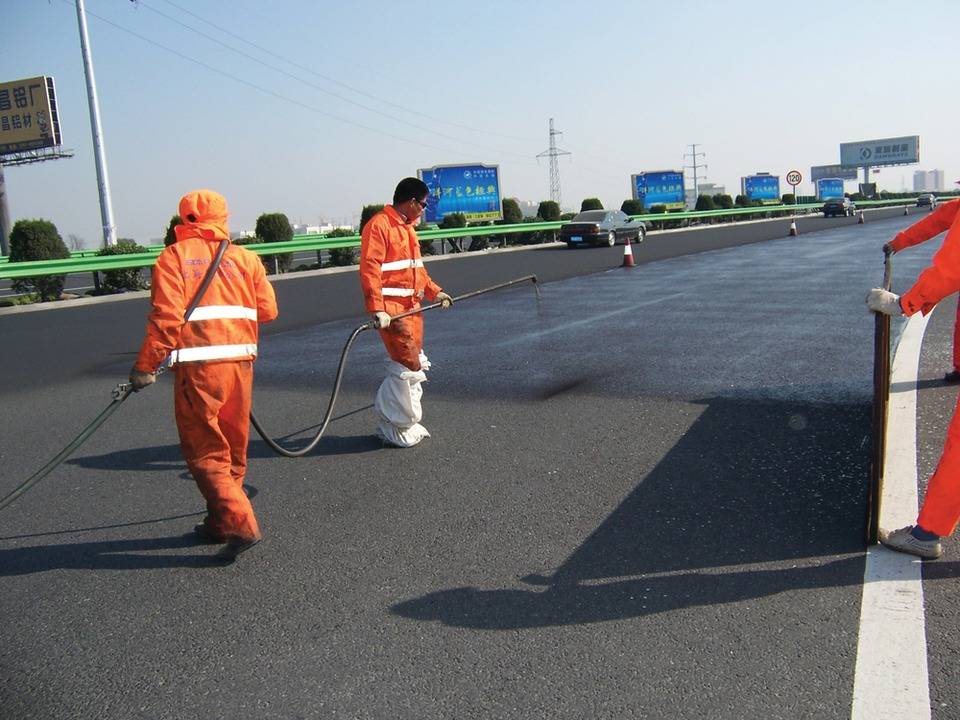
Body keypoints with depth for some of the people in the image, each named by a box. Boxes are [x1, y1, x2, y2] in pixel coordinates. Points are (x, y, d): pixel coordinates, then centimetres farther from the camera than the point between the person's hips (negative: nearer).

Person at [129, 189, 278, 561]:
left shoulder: (173, 256, 0)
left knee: (205, 451, 3)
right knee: (232, 450, 16)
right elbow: (267, 310, 8)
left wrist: (145, 366, -4)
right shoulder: (244, 256, 10)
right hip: (240, 362, 4)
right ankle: (220, 523, 28)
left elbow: (166, 316, -10)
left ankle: (240, 525, -5)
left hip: (199, 366, -4)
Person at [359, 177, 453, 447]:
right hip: (391, 309, -10)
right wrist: (377, 310, -27)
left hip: (411, 306, 10)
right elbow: (369, 270, -20)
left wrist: (435, 292, 25)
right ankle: (394, 428, 4)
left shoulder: (407, 227, 17)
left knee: (415, 364, 13)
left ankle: (406, 422, 26)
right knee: (408, 364, -10)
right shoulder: (379, 225, -13)